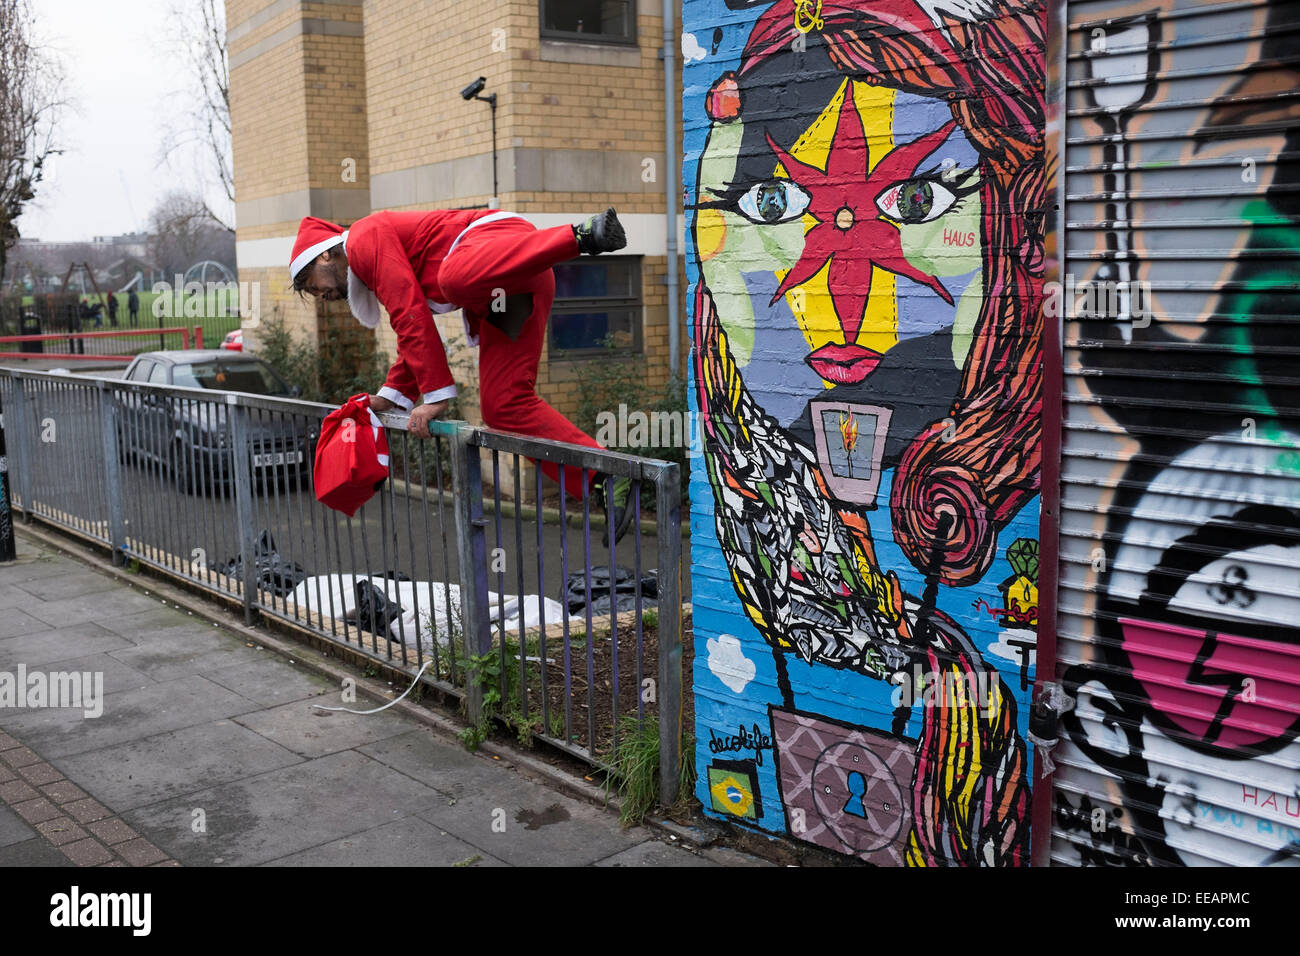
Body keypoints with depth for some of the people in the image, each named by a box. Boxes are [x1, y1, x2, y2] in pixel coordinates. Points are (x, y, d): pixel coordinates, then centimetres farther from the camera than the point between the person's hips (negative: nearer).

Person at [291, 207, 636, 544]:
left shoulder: (366, 238, 2)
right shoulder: (379, 273, 33)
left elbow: (412, 316, -8)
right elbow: (415, 334, 43)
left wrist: (436, 394, -9)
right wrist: (392, 395, 33)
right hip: (499, 295, 9)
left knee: (456, 278, -43)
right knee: (505, 406, -5)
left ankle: (580, 236, -40)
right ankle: (604, 480, -11)